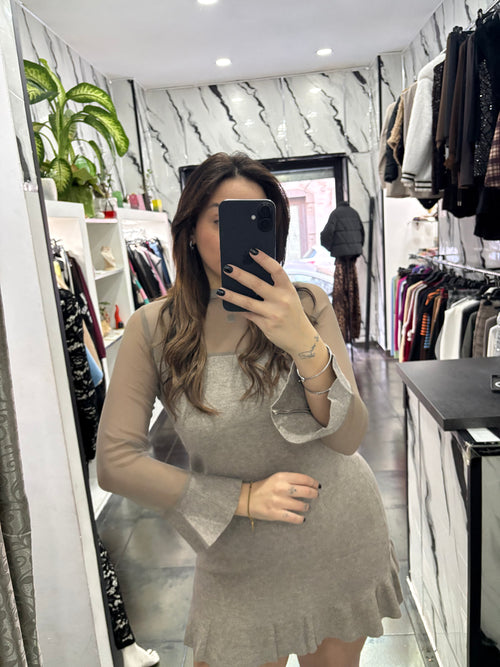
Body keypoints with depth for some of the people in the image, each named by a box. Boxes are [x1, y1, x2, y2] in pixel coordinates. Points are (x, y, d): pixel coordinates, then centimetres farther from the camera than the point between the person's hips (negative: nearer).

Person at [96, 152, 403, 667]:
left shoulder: (306, 306, -12)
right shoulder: (153, 328, -12)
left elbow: (348, 437, -18)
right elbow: (114, 461, -13)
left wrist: (306, 344, -37)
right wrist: (241, 499, -17)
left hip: (343, 539, 2)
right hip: (240, 564, -1)